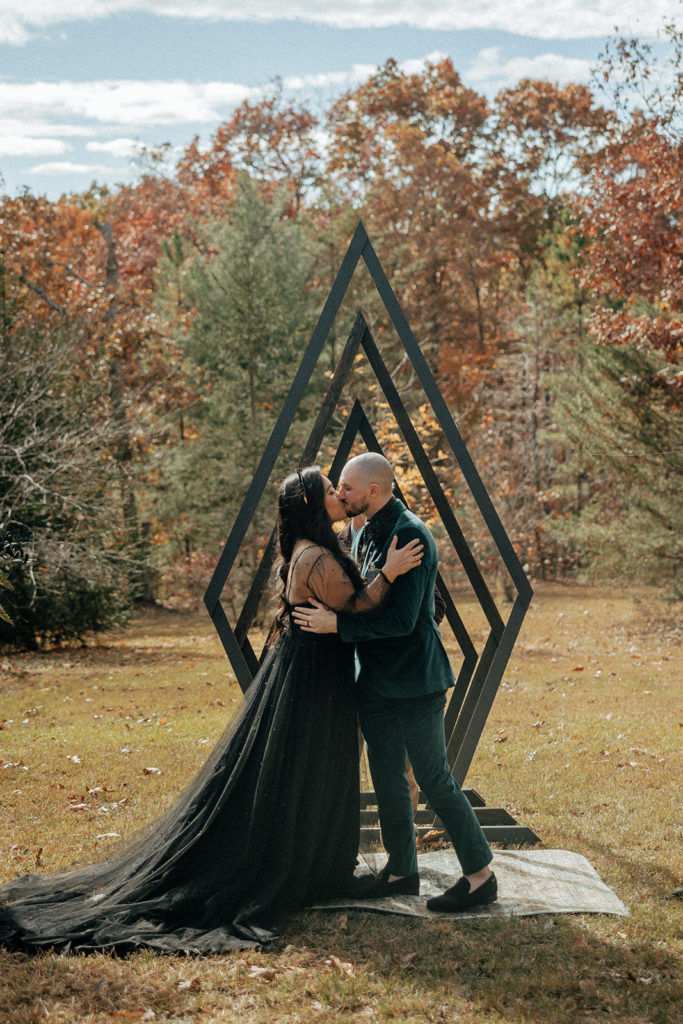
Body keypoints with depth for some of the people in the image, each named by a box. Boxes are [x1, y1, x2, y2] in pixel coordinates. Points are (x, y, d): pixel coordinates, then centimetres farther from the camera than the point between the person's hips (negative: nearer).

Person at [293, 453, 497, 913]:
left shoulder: (411, 536, -19)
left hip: (415, 684, -9)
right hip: (376, 681, 9)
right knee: (388, 782, 15)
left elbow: (401, 619, -25)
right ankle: (402, 871, 28)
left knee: (436, 782, -3)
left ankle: (481, 876, 9)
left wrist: (336, 624, -21)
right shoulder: (366, 535, 11)